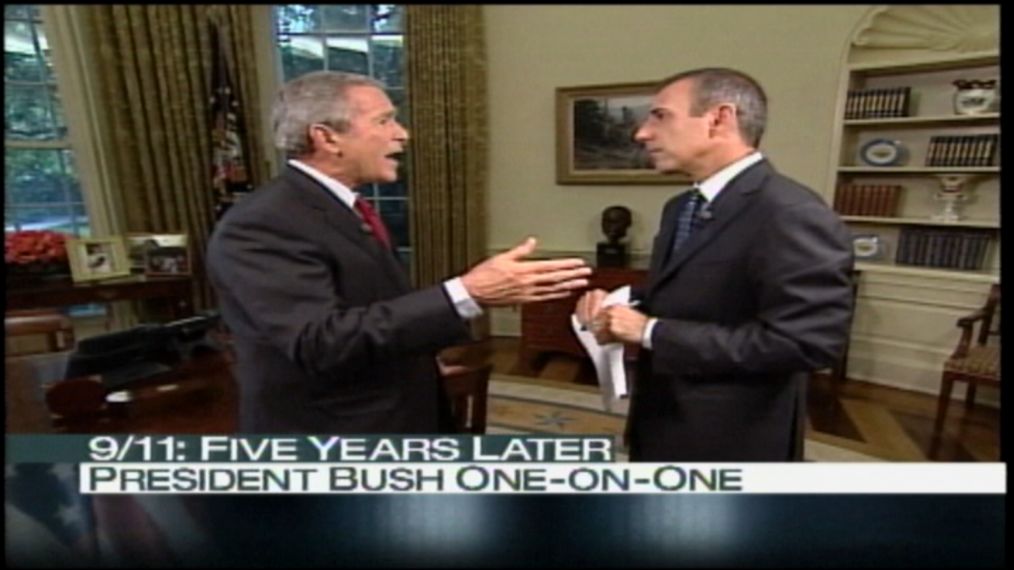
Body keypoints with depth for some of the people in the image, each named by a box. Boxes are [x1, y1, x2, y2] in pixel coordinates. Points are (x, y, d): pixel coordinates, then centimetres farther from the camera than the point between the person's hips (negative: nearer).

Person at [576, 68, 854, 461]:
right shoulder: (680, 208, 7)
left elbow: (803, 342, -28)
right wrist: (617, 304, -5)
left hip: (730, 441, -8)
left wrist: (650, 332, -26)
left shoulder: (792, 215, -22)